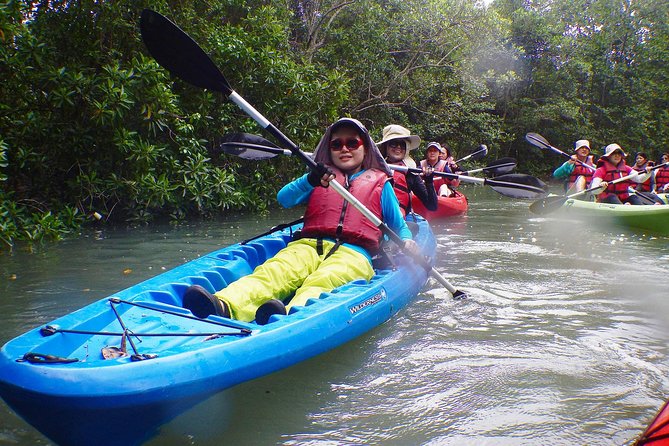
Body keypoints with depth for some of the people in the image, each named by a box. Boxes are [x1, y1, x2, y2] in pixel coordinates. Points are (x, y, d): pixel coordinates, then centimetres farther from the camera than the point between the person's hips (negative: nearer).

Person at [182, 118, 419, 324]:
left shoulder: (380, 184, 24)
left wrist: (407, 242, 1)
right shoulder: (322, 176, 28)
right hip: (308, 246, 2)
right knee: (271, 271, -31)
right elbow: (284, 198, 11)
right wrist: (310, 181, -10)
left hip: (353, 254, -2)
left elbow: (399, 226, 26)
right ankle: (223, 305, -60)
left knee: (320, 283, -38)